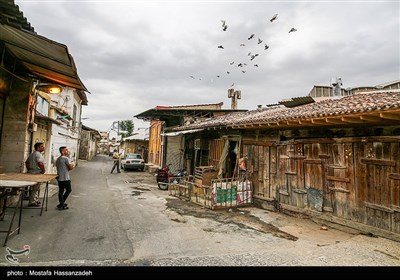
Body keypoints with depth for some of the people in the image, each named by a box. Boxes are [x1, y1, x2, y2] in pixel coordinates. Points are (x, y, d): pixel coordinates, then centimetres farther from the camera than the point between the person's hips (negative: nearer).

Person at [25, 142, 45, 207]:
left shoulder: (32, 154, 16)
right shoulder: (38, 154, -16)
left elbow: (27, 162, 25)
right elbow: (40, 163, -31)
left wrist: (29, 169, 26)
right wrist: (43, 170, -18)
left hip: (31, 172, 10)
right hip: (37, 173, -10)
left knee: (34, 188, 18)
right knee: (35, 188, -2)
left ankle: (36, 200, 29)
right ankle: (32, 202, 3)